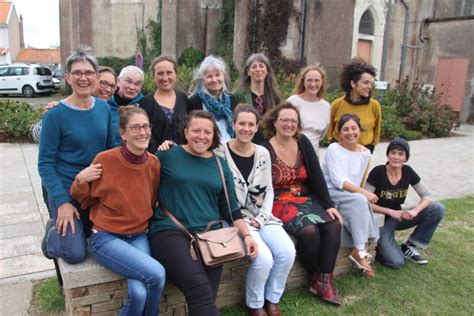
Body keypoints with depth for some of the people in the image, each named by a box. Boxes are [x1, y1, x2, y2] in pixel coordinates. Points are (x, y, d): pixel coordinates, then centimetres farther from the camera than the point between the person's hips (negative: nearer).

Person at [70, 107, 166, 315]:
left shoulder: (154, 163, -2)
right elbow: (85, 201, 1)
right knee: (156, 274, -23)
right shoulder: (105, 160, -13)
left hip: (139, 236, 3)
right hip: (106, 236, -3)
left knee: (139, 293, -23)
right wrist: (81, 181, -16)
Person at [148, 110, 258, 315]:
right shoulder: (167, 155, 4)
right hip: (170, 231, -3)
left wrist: (246, 235, 7)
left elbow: (231, 208, 16)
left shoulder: (221, 166, 16)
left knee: (206, 296, -15)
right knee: (200, 289, -26)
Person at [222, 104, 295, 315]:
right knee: (264, 258, -23)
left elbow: (268, 190, 8)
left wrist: (261, 218, -3)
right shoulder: (221, 152, -7)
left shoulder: (263, 153, 7)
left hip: (262, 216, 5)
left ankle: (272, 299, 11)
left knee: (287, 252, -15)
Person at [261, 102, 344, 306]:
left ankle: (325, 280, -7)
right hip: (279, 202, -5)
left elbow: (317, 176, 2)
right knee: (309, 231, -27)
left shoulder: (303, 143, 4)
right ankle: (315, 278, 0)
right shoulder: (265, 149, -10)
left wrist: (329, 205, -4)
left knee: (333, 226, -18)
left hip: (305, 199, 5)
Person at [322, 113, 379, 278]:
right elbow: (338, 181, -17)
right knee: (359, 201, -31)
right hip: (330, 193, -5)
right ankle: (361, 251, -25)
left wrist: (363, 193, -8)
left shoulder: (365, 153, 9)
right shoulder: (334, 149, -9)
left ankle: (358, 251, -16)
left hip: (352, 197, 5)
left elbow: (359, 181, 12)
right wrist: (364, 193, -24)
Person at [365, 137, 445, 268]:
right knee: (397, 262, -22)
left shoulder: (408, 172, -6)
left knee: (438, 209, -12)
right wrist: (390, 211, -24)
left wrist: (415, 210, -21)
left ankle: (409, 246, 1)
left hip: (398, 217, 5)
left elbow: (427, 196, -2)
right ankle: (378, 247, 12)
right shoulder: (378, 172, -20)